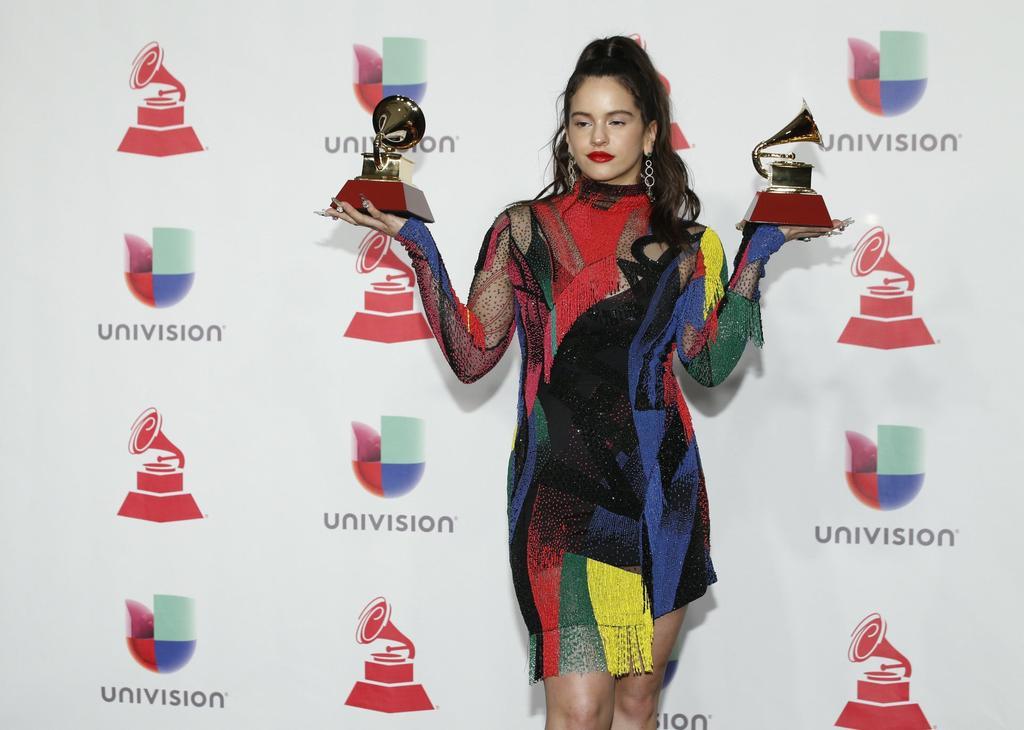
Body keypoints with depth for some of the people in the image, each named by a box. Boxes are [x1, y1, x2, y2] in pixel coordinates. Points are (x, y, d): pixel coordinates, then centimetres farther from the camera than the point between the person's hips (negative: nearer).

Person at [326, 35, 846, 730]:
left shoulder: (687, 244, 10)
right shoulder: (525, 229, 7)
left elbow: (710, 363, -3)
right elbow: (471, 356, 0)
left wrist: (758, 253, -3)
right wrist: (418, 244, -3)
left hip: (659, 490, 2)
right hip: (559, 487, -2)